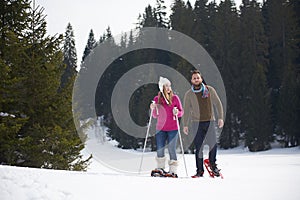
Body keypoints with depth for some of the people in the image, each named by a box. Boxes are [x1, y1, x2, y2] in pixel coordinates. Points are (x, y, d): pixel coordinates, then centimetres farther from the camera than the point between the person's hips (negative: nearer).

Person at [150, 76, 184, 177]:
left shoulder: (175, 98, -1)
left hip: (173, 129, -2)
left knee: (171, 149, -3)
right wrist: (153, 109, -7)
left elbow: (181, 111, 4)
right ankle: (160, 168, 20)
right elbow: (155, 116, 11)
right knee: (159, 149, 4)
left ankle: (173, 171, 4)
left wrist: (177, 113, -17)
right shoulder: (157, 99, 5)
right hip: (160, 128, 2)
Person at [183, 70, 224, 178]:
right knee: (199, 147, -2)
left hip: (210, 121, 1)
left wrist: (220, 118, 3)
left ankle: (213, 166, 18)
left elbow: (218, 104, 10)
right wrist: (185, 125, 3)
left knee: (213, 145, -4)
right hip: (196, 123, -1)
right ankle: (200, 170, 6)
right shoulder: (189, 94, 4)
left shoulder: (210, 90, 5)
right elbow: (186, 110, 8)